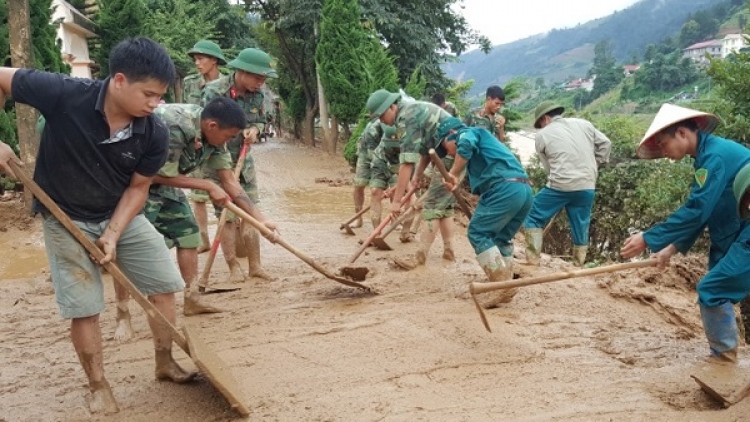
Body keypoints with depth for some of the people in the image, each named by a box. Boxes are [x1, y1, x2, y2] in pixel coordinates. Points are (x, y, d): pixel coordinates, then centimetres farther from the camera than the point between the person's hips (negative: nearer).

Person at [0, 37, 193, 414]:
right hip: (66, 218, -3)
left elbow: (137, 188, -7)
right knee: (84, 307, -1)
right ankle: (98, 387, 20)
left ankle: (165, 364, 25)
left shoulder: (154, 134, -19)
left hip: (122, 215, 3)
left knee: (164, 286, 4)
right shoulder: (64, 95, -27)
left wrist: (113, 234, -17)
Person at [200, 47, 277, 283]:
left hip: (245, 161, 6)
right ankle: (234, 268, 12)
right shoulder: (214, 92, -20)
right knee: (228, 217, -2)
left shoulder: (257, 94, -3)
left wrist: (255, 130, -12)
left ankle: (255, 266, 15)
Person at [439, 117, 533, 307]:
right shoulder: (483, 140, 37)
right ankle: (506, 287, 14)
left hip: (506, 188, -9)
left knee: (477, 232, -4)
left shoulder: (467, 132, 11)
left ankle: (501, 284, -9)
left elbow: (466, 145, -16)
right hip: (525, 190, 9)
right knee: (501, 238, 17)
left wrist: (454, 174, -8)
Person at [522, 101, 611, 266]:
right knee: (581, 227, 14)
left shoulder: (543, 135, 5)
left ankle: (532, 259, 4)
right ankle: (579, 264, 20)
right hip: (587, 187, 4)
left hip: (560, 185, -4)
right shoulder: (583, 123, 14)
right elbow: (605, 143, 15)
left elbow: (548, 166, 7)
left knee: (533, 216, 10)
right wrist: (595, 166, 20)